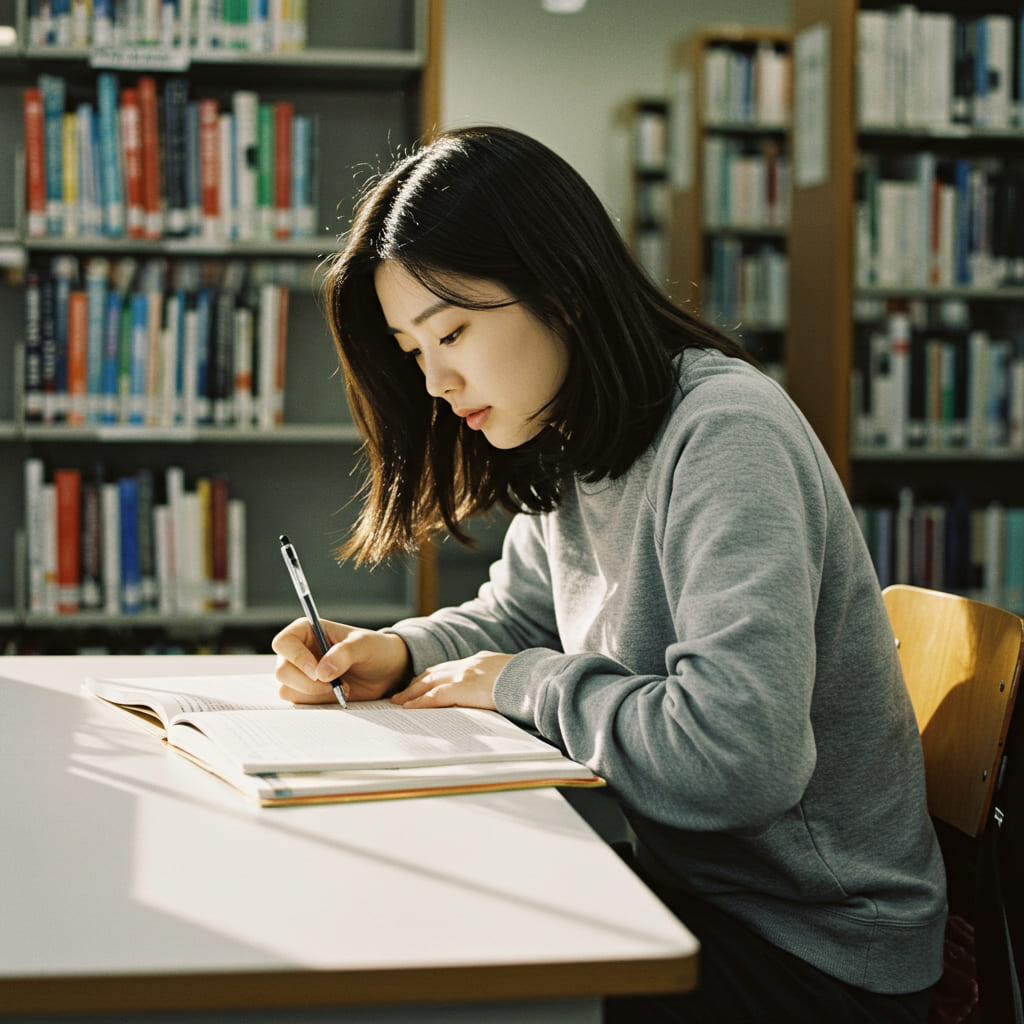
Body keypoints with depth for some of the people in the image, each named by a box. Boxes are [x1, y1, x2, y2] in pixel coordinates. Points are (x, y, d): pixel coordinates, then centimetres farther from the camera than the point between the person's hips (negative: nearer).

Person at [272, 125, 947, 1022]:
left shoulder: (725, 439, -24)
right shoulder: (566, 455, 4)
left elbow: (733, 760, -35)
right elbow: (515, 618, 20)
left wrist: (526, 684, -18)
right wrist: (394, 654, -2)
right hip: (692, 896, 8)